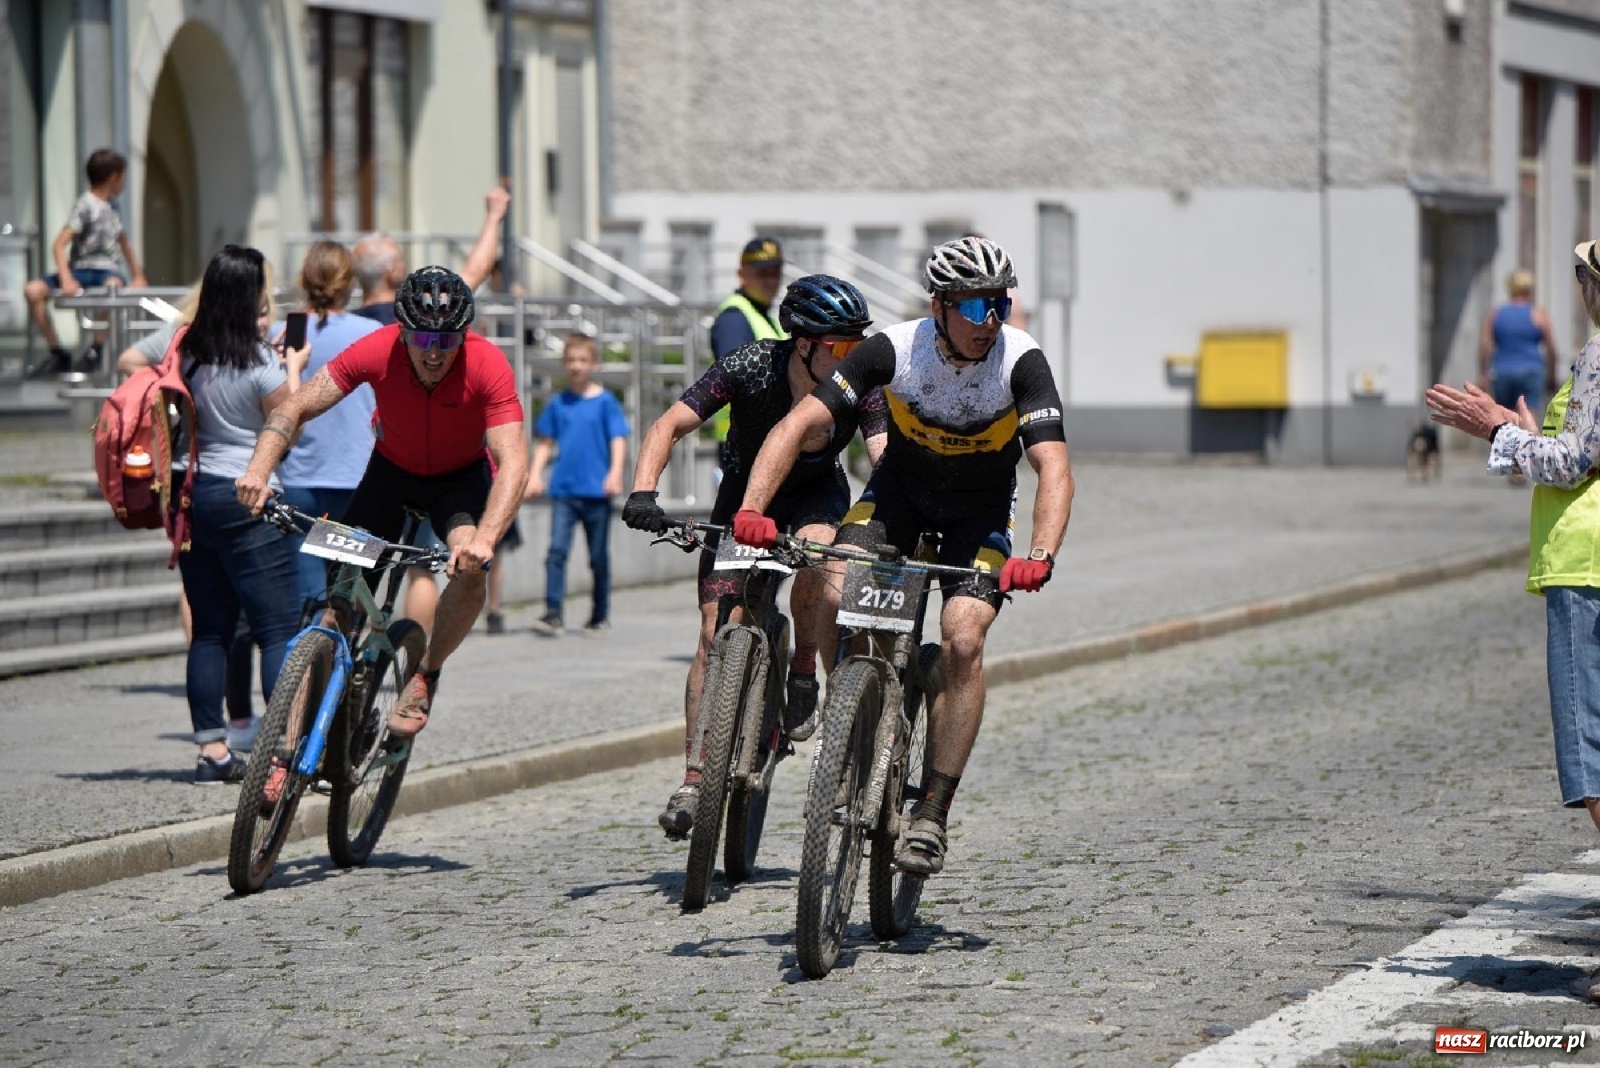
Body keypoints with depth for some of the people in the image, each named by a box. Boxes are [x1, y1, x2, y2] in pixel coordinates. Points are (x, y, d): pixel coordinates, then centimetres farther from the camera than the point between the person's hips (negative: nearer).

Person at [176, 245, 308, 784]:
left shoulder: (188, 352, 4)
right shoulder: (259, 364, -12)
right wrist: (294, 369, 8)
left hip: (192, 495, 6)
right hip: (246, 499, -6)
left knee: (209, 629, 10)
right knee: (278, 629, -4)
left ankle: (212, 750, 10)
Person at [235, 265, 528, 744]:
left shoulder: (488, 365, -32)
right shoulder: (377, 352, -28)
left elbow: (513, 464, -38)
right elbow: (294, 408, -23)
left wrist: (484, 539, -54)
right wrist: (259, 470, -40)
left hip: (461, 476, -1)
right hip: (392, 470, 1)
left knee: (470, 570, -30)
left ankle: (425, 674, -2)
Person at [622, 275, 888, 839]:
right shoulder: (749, 367, -27)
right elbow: (669, 426, -27)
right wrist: (642, 492, -42)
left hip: (817, 495, 0)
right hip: (746, 492, 0)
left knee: (816, 549, -35)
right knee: (716, 629, -12)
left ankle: (803, 675, -12)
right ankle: (694, 775, -6)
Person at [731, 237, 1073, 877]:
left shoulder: (1021, 362, -27)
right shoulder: (895, 349, -25)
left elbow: (1054, 469, -35)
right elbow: (799, 424, -28)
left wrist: (1040, 555, -53)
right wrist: (752, 509, -42)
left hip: (980, 509, -1)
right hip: (900, 488, 1)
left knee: (962, 640, -22)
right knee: (837, 589, -26)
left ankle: (933, 815, -13)